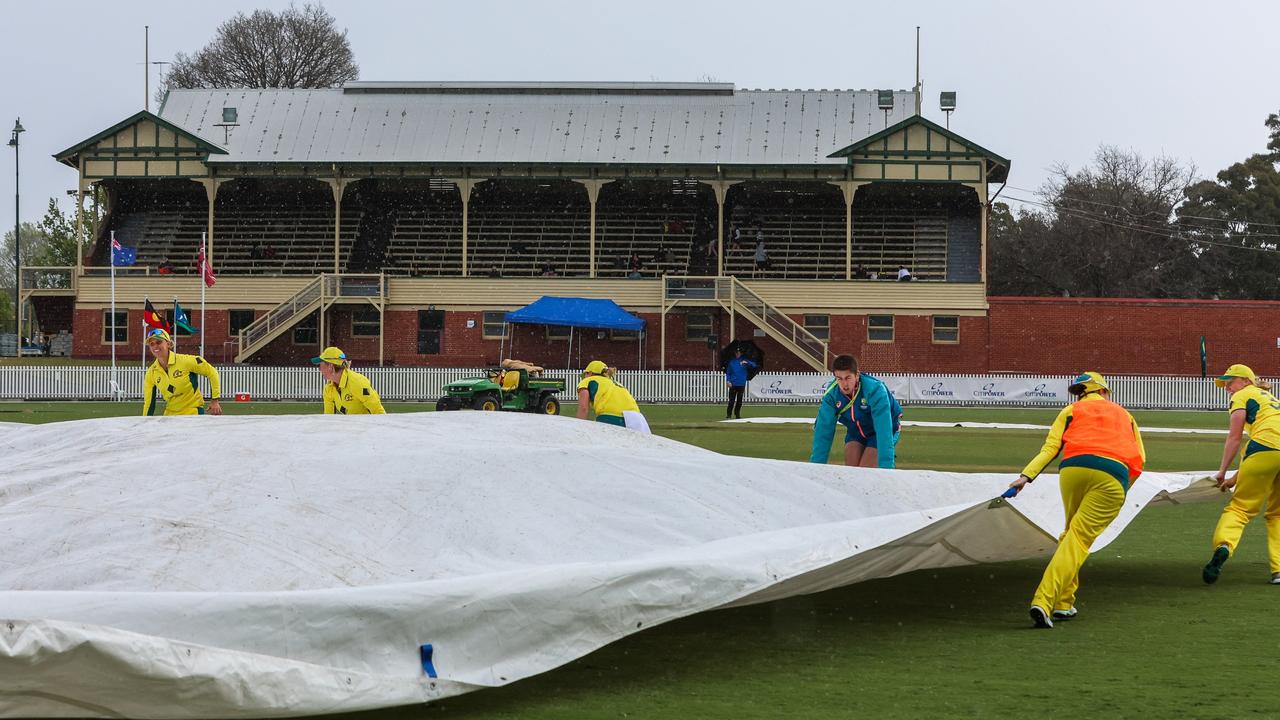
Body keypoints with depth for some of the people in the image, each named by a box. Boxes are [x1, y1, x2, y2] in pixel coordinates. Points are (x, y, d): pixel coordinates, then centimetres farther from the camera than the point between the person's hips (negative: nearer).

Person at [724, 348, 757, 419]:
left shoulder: (744, 361, 5)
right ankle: (728, 414, -4)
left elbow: (754, 365, -7)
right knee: (731, 400, -6)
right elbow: (728, 372, 11)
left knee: (739, 401, 7)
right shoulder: (731, 362, 7)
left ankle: (737, 414, 17)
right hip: (733, 384, -1)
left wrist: (747, 363, -27)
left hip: (741, 384, 1)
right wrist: (728, 381, -4)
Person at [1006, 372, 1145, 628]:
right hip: (1113, 475, -1)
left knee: (1072, 532, 22)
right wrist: (1124, 487, 30)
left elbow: (1051, 446, 7)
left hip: (1073, 468, 1)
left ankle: (1063, 603, 18)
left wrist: (1027, 475, -1)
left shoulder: (1071, 411, 24)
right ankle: (1044, 601, -24)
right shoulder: (1123, 414, 31)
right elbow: (1139, 458, 22)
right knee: (1080, 538, -8)